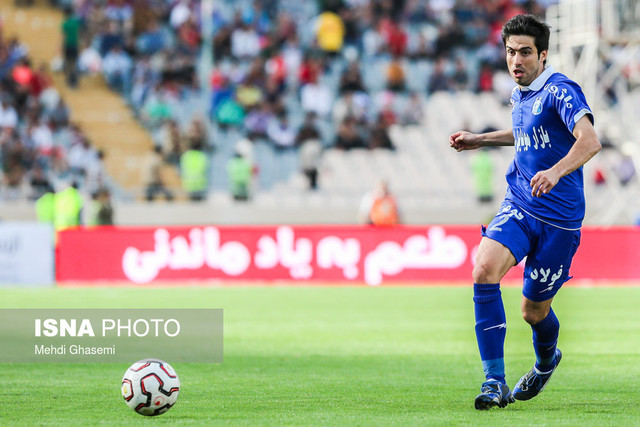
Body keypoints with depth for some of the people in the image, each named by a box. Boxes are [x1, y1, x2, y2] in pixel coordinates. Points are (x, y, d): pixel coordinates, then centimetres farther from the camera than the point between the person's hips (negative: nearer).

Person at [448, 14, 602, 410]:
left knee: (534, 309, 6)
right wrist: (481, 139, 27)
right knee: (485, 269, -22)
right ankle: (495, 381, -19)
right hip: (518, 204, 6)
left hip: (559, 217, -6)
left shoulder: (560, 91, -15)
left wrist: (555, 171, -47)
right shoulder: (520, 94, 10)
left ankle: (547, 359, 45)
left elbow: (590, 141, -31)